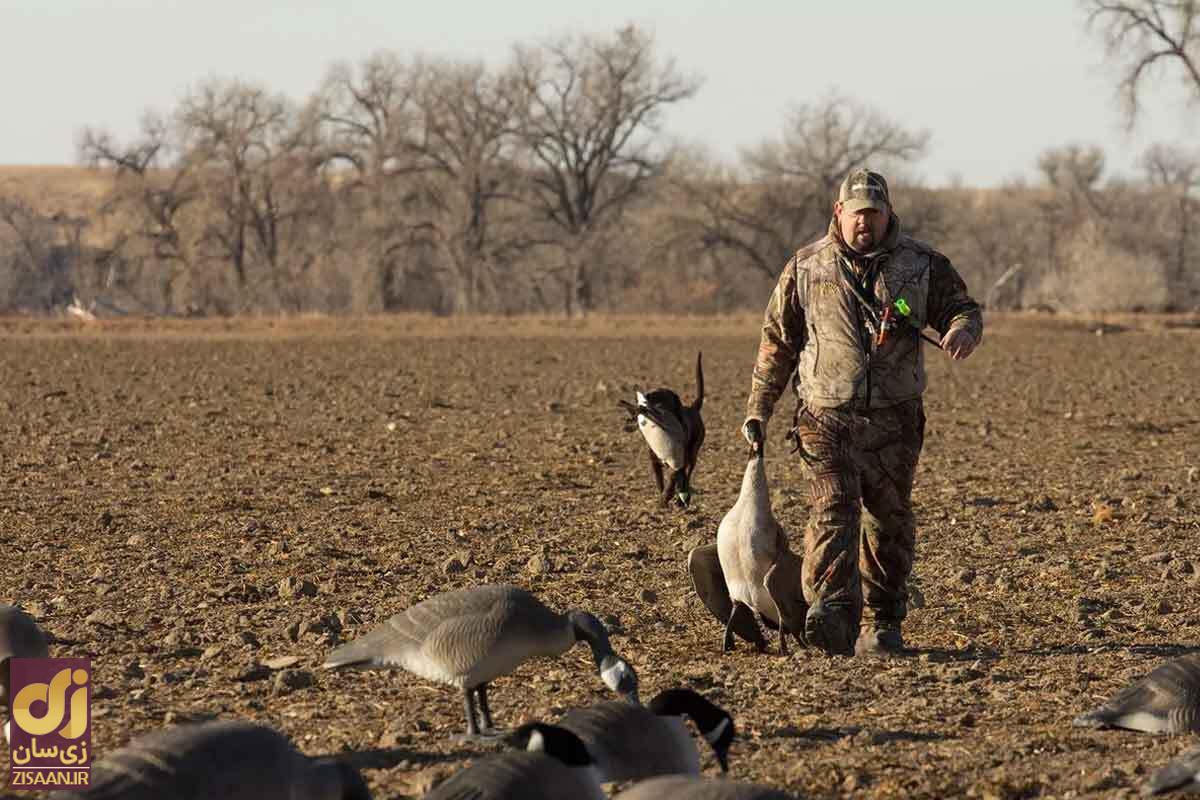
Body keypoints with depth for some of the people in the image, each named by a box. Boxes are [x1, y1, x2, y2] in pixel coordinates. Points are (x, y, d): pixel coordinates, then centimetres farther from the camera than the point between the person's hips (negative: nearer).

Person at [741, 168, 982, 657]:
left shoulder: (921, 265, 6)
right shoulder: (806, 268, 6)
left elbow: (964, 308, 8)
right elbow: (777, 340, 12)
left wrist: (963, 330, -19)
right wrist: (758, 410, 11)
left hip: (894, 420, 2)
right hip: (827, 416, -2)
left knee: (888, 519, 7)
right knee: (832, 507, -18)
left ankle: (881, 624, 18)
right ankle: (832, 612, -33)